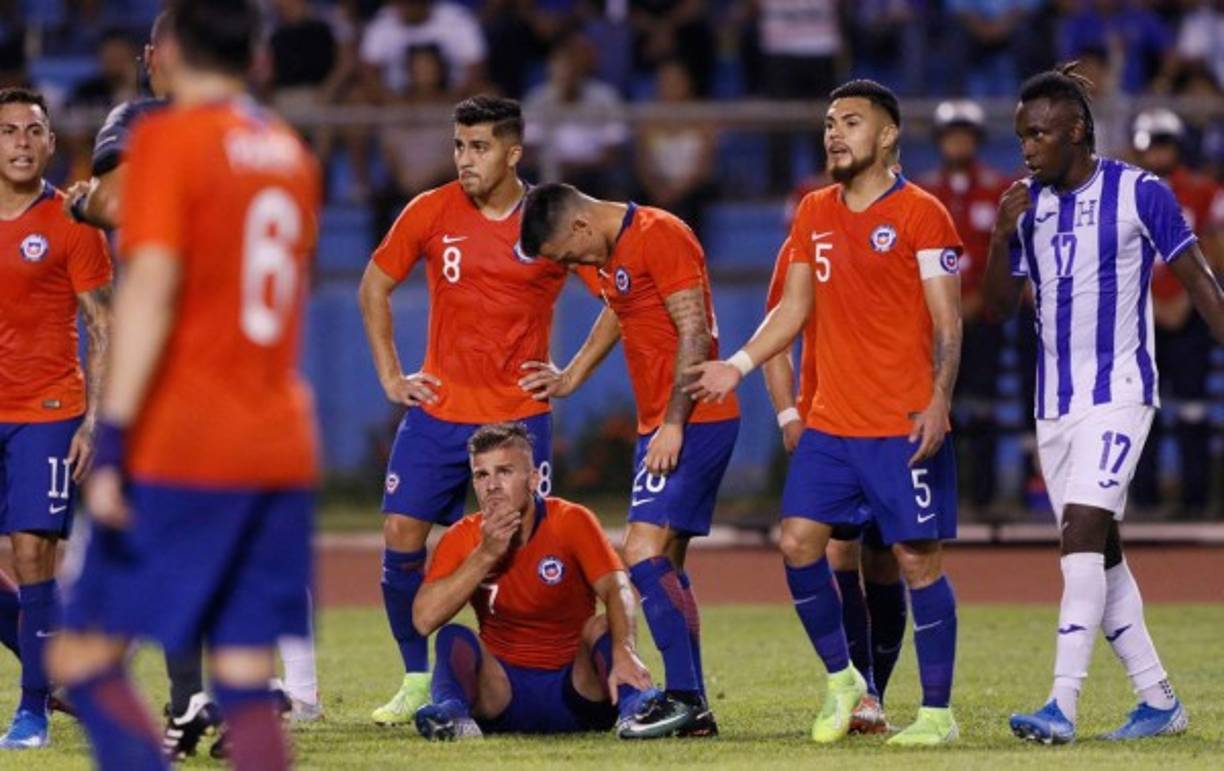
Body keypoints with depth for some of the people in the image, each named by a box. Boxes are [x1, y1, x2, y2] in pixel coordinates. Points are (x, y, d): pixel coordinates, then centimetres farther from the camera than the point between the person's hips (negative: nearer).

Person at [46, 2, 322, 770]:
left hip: (181, 448, -6)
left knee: (85, 659, -2)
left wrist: (111, 446, -18)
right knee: (247, 684, 5)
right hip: (282, 447, 6)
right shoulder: (292, 153, 14)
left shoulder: (169, 139, -6)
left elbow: (151, 292, -16)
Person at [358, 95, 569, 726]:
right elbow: (374, 286, 12)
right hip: (438, 409, 2)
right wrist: (390, 376, 7)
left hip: (521, 414, -2)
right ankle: (417, 679, 9)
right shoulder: (431, 212, -2)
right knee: (401, 535, -5)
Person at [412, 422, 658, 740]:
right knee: (454, 638, -25)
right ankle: (452, 714, -48)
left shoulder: (571, 521, -7)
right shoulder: (462, 538, -2)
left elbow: (617, 590, -24)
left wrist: (624, 653, -45)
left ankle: (633, 707, -51)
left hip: (576, 686, -1)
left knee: (602, 627, -29)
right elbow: (424, 618, -16)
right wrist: (486, 555, -21)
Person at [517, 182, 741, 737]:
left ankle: (684, 696, -16)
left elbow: (694, 334, -19)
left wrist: (673, 425, -20)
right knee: (665, 565, 9)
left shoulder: (660, 237, -15)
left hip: (692, 424, -10)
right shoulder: (605, 256, 14)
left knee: (644, 554, -16)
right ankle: (693, 710, 12)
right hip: (658, 425, 10)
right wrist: (571, 378, 29)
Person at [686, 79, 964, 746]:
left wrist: (938, 401, -20)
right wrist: (738, 365, 4)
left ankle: (937, 711, 3)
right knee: (798, 541, -1)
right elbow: (794, 309, 16)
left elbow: (947, 323, -8)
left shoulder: (920, 215, -6)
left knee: (918, 558, -4)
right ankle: (841, 678, 16)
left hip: (904, 425, -6)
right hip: (830, 423, 6)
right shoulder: (814, 214, 12)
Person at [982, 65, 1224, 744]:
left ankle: (1063, 705, -25)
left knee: (1084, 530, -19)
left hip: (1118, 391, -7)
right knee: (1097, 553, 8)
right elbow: (999, 306, 9)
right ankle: (1159, 700, 18)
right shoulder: (1029, 205, 8)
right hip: (1054, 402, 7)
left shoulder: (1138, 194, -8)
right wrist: (1003, 236, -7)